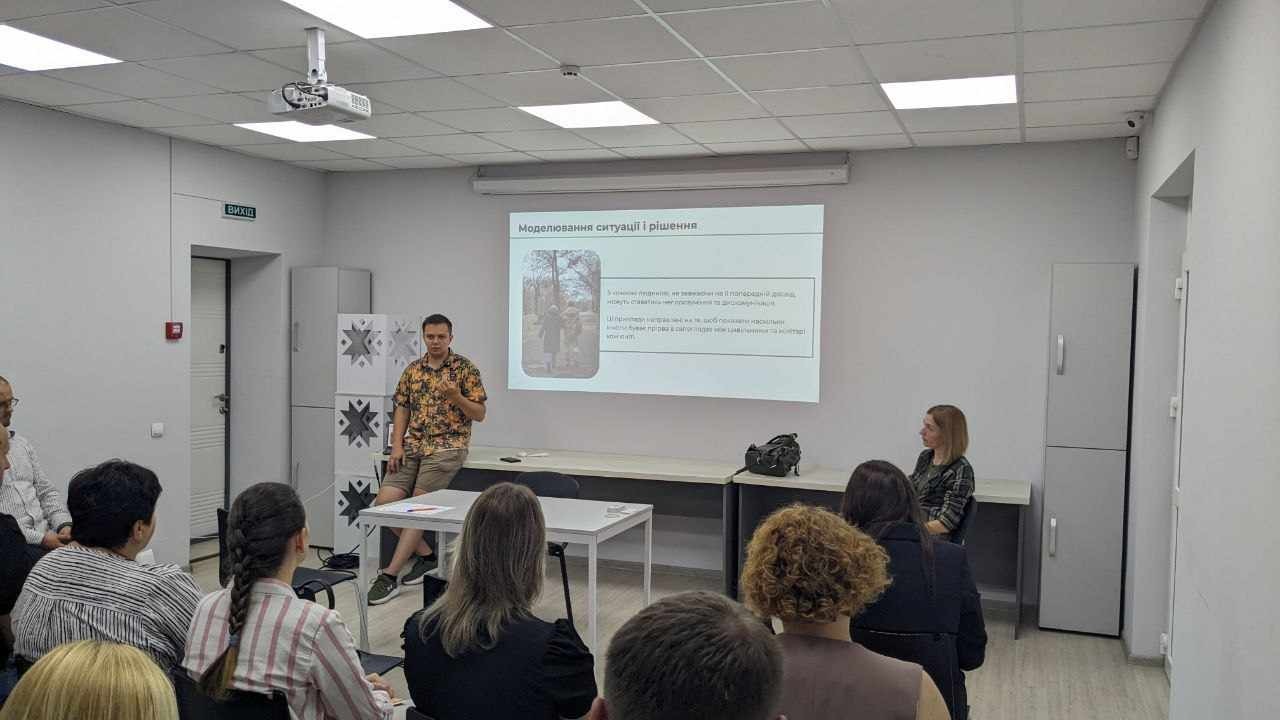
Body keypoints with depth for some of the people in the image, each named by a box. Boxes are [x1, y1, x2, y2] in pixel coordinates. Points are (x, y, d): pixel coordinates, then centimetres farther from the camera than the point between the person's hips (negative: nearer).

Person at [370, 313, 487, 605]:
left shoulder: (465, 368, -3)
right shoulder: (413, 369, 12)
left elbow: (479, 414, -4)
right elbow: (402, 409, 13)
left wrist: (455, 396, -22)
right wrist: (397, 446, 0)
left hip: (447, 447, -5)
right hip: (413, 446, 5)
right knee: (385, 502, -7)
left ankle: (391, 575, -10)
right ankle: (424, 554, 11)